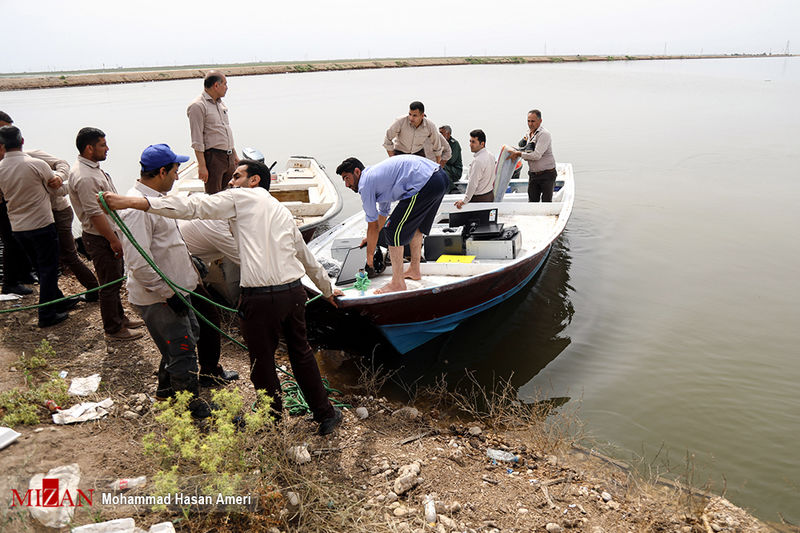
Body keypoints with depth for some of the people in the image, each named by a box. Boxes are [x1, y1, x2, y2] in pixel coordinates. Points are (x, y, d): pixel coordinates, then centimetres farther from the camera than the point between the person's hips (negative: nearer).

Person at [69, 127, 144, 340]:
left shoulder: (91, 168, 9)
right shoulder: (84, 177, -25)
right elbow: (95, 214, -25)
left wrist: (115, 236, 22)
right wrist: (113, 240, -20)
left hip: (109, 234, 10)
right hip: (100, 239, -10)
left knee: (116, 280, 21)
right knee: (109, 284, 1)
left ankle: (119, 317, 36)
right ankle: (113, 329, 14)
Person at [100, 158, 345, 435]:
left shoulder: (241, 197, 3)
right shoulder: (282, 210, 23)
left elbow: (192, 206, -10)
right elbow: (307, 258, 31)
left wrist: (132, 202, -12)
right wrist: (327, 290, 44)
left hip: (261, 298, -7)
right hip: (294, 291, 7)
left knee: (262, 361, 11)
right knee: (301, 353, 21)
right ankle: (326, 414, 31)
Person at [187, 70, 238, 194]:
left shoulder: (220, 103, 17)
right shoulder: (197, 106, -9)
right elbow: (197, 141, -14)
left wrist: (234, 154, 24)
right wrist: (202, 166, -18)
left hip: (229, 157, 8)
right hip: (213, 157, -8)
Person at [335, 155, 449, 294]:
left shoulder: (365, 184, 2)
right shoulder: (377, 173, 29)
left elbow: (373, 226, 6)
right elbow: (383, 213, 42)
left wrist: (369, 258, 16)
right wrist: (370, 238, 53)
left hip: (425, 183, -10)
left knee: (393, 230, 0)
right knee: (414, 224, 29)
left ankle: (397, 283, 4)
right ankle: (414, 270, 38)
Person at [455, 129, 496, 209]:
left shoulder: (478, 161, -24)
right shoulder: (490, 155, 6)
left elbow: (473, 184, -24)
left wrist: (464, 200, -17)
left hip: (479, 198, -10)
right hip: (490, 195, 10)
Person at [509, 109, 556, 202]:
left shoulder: (544, 134, -17)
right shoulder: (527, 134, 9)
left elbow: (537, 155, -24)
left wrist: (518, 154, -18)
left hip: (547, 174, -7)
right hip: (533, 175, 7)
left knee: (546, 203, 0)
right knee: (532, 202, 6)